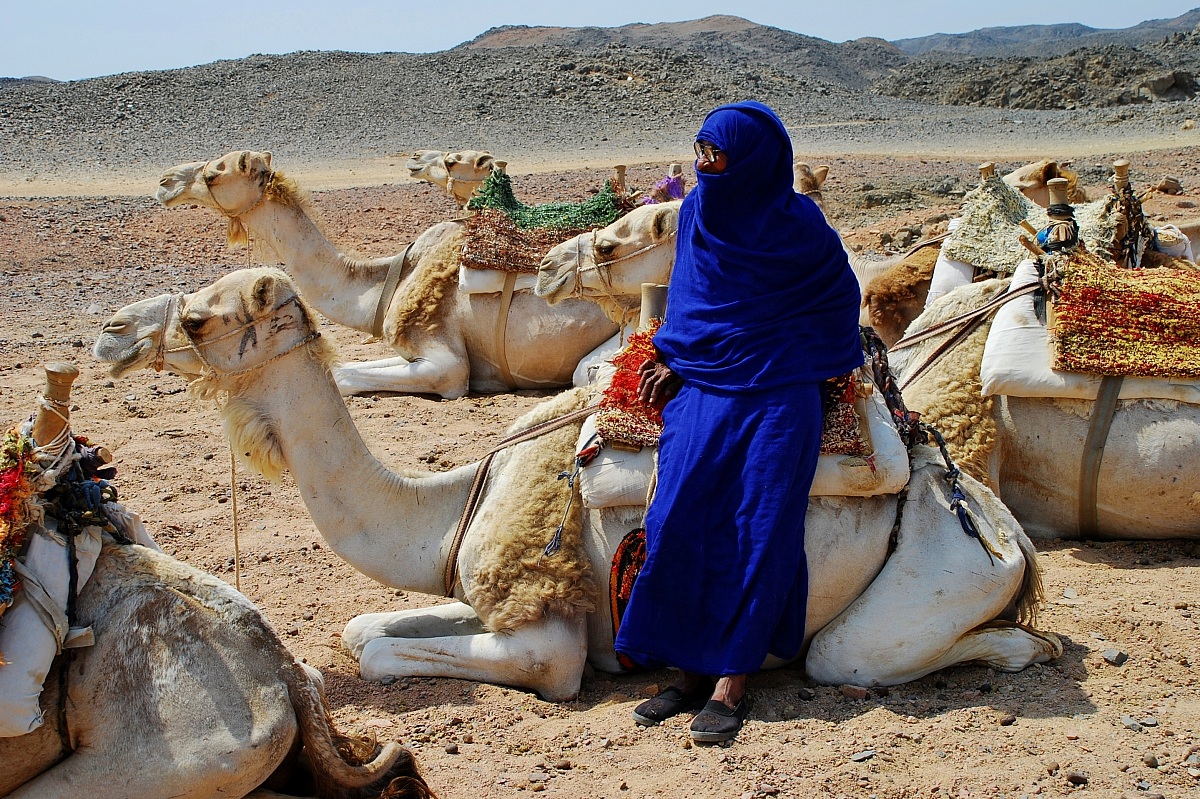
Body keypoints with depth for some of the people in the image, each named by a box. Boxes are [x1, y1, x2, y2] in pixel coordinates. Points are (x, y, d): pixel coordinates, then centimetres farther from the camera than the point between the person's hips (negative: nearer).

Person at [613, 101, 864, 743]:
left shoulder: (798, 224, -6)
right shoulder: (696, 210, 7)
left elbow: (840, 299, 7)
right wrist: (673, 359, 5)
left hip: (776, 394, -4)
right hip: (702, 387, 4)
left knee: (758, 528, -8)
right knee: (680, 516, -10)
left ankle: (730, 685, -2)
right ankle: (688, 672, 1)